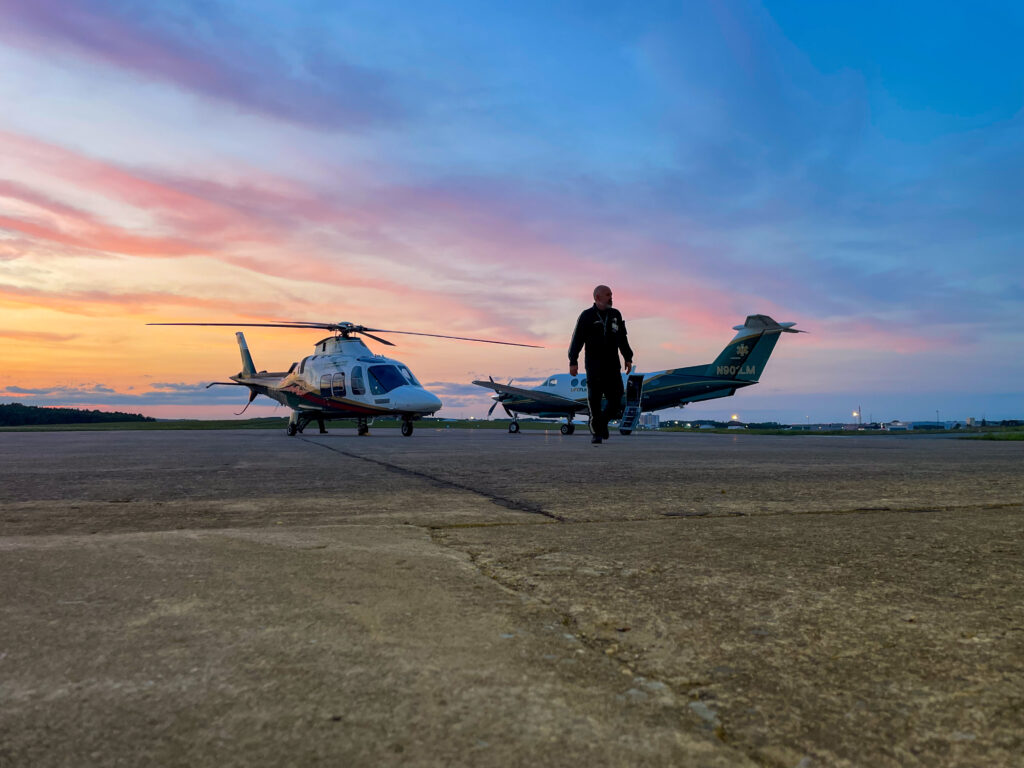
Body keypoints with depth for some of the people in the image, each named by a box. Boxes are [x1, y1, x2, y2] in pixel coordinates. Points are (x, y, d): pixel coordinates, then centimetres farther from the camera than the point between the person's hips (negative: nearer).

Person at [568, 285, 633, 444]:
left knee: (616, 399, -3)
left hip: (612, 365, 4)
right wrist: (573, 362, -12)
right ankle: (596, 433, 8)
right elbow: (577, 340, -5)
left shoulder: (615, 315, 12)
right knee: (594, 399, -2)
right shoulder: (586, 316, -2)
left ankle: (603, 421, 22)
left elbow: (622, 339, 19)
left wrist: (628, 358, 13)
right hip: (594, 366, -4)